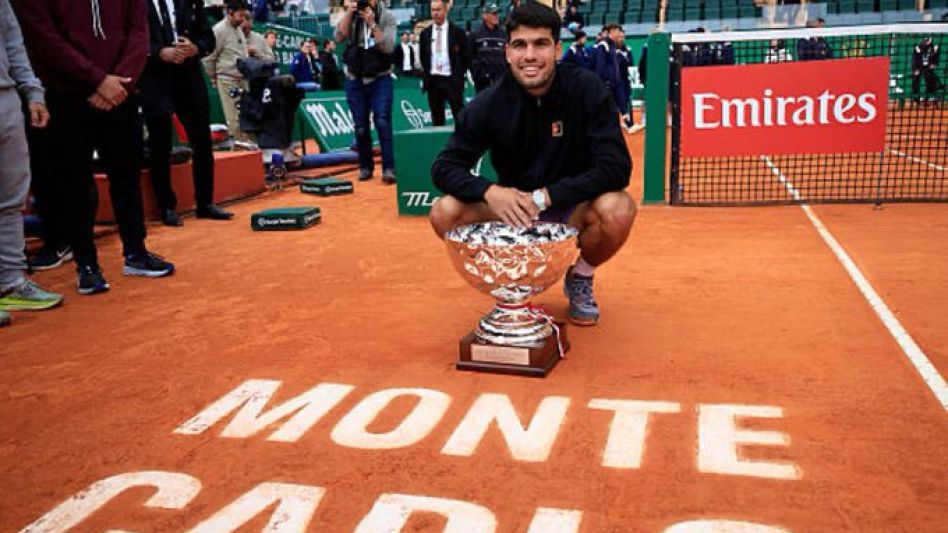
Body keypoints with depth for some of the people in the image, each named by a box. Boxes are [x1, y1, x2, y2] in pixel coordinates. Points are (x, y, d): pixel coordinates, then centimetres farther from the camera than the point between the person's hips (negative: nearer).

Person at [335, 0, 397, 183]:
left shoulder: (387, 18, -2)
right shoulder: (350, 16, 5)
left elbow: (388, 47, -15)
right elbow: (339, 37, -10)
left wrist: (372, 23, -21)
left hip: (380, 79, -2)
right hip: (354, 80, 2)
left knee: (382, 122, -13)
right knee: (360, 126, 4)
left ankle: (388, 168, -12)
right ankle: (365, 167, 14)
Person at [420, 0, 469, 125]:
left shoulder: (457, 32, -1)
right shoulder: (425, 33, 8)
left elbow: (465, 56, 4)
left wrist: (459, 75, 1)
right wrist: (426, 74, 10)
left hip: (452, 80, -3)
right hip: (432, 80, 3)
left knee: (460, 116, -4)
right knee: (437, 118, 7)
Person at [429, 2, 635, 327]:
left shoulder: (587, 90, -18)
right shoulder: (490, 104, -13)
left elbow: (617, 167, -23)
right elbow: (444, 167, -11)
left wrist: (546, 196, -30)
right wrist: (489, 191, -32)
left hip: (575, 208, -1)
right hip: (512, 209, 2)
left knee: (618, 210, -34)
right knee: (445, 213, -23)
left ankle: (581, 277, 2)